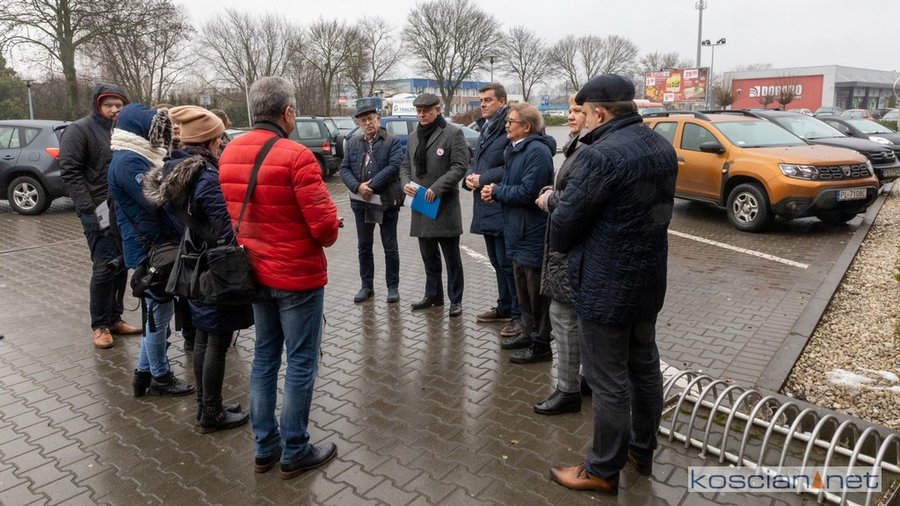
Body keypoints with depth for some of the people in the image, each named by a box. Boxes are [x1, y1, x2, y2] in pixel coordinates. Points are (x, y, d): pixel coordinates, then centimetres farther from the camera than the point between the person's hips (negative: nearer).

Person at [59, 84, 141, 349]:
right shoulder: (80, 130, -4)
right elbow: (69, 172, -12)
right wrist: (92, 207, -20)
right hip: (100, 211, -6)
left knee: (121, 265, 11)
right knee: (105, 266, -7)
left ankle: (114, 319, 22)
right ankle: (100, 325, 6)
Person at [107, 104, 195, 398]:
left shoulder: (139, 156, 14)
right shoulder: (128, 161, -18)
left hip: (159, 246, 10)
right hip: (149, 249, -10)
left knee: (157, 311, 17)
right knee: (159, 312, 1)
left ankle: (144, 371, 28)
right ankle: (160, 377, 15)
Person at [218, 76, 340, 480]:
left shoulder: (228, 153, 3)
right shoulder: (296, 156, -19)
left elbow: (232, 213, 10)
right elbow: (324, 223, -20)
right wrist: (328, 235, 2)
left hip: (255, 272, 7)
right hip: (299, 275, -7)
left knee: (264, 358, 17)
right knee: (301, 363, 6)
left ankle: (264, 447, 28)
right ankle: (294, 452, 18)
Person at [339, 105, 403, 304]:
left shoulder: (392, 142, -2)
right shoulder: (353, 143, 10)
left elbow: (393, 167, -15)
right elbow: (345, 169, 3)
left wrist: (372, 186, -19)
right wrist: (358, 187, -15)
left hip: (386, 201, -4)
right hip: (361, 201, 4)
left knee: (390, 247, 4)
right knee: (364, 246, 11)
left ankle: (393, 287, 15)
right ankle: (366, 286, 22)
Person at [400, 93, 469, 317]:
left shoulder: (453, 133, -6)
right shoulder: (413, 136, 15)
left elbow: (460, 166, -13)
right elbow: (406, 165, 19)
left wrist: (437, 187, -20)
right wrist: (406, 182, -2)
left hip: (445, 206, -6)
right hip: (421, 205, 6)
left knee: (451, 257, 3)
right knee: (429, 256, 16)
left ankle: (455, 300, 14)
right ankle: (433, 295, 29)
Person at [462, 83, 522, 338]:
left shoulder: (509, 129, -14)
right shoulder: (485, 129, 17)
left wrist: (483, 179, -16)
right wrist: (469, 177, 2)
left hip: (502, 209, -9)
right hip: (485, 207, 9)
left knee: (507, 263, -4)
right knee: (497, 262, 18)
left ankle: (519, 314, 8)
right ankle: (505, 307, 31)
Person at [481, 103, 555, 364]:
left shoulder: (537, 151, -19)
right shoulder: (514, 150, 12)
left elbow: (526, 193, -25)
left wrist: (496, 191, -11)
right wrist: (495, 190, -2)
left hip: (533, 233, -10)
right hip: (518, 230, 10)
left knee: (536, 291, 2)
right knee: (522, 287, 19)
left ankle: (541, 345, 14)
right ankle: (529, 332, 34)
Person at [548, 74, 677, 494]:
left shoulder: (601, 155, -22)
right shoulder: (662, 147, 7)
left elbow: (564, 222, -17)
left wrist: (560, 246, 4)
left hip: (605, 285, -9)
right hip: (649, 277, 9)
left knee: (609, 382, 4)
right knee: (644, 367, 20)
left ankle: (603, 470, 20)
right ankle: (642, 450, 38)